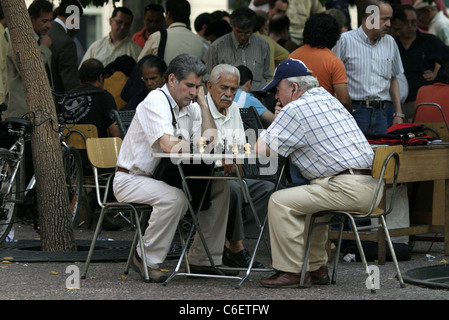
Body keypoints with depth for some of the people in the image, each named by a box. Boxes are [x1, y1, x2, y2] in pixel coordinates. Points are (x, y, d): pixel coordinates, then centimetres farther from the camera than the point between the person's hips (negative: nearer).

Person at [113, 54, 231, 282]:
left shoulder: (191, 107, 10)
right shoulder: (155, 101, -17)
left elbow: (210, 141, -1)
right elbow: (169, 145, -31)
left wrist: (203, 103, -2)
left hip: (163, 178, 9)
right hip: (131, 180, -8)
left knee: (219, 187, -3)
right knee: (174, 198, -35)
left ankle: (200, 259, 2)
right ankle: (147, 260, -19)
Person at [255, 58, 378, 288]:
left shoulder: (296, 109, -8)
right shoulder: (326, 97, 20)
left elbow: (262, 150, -11)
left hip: (347, 189, -10)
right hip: (369, 182, 10)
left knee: (280, 202, -11)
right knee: (307, 200, 31)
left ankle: (292, 272, -6)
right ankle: (316, 268, 30)